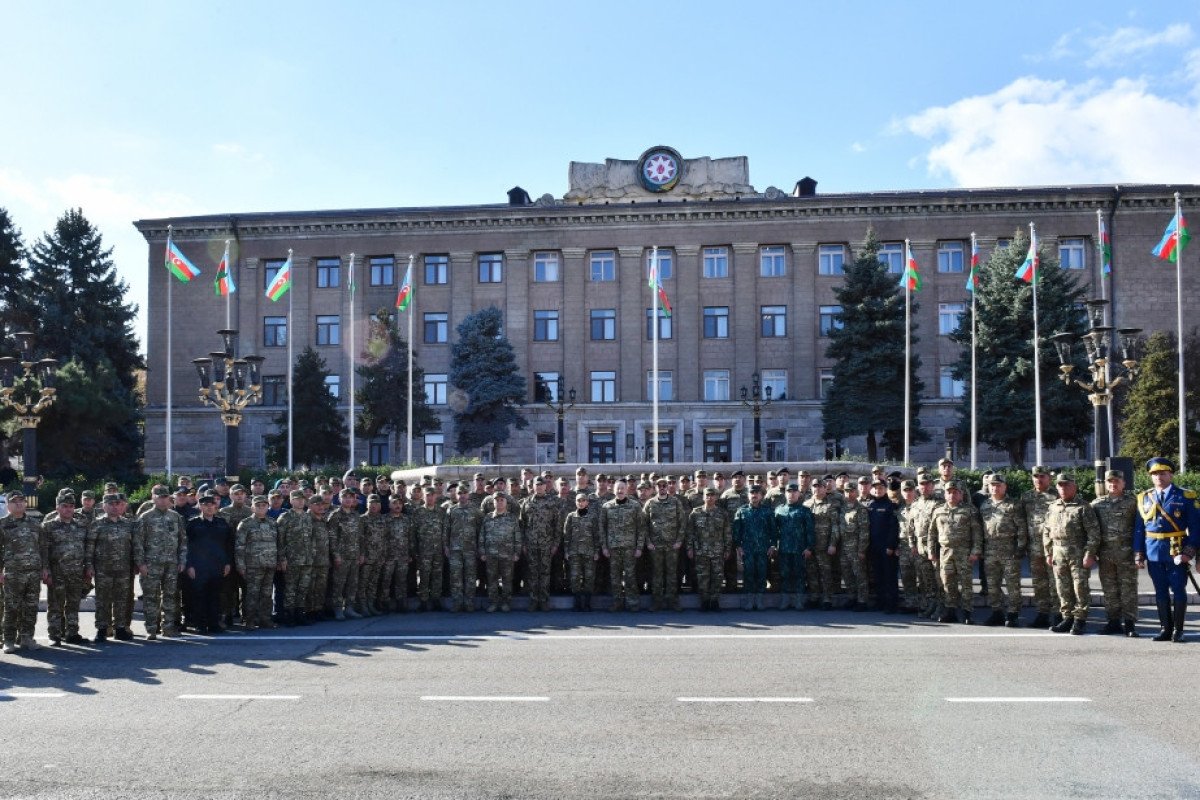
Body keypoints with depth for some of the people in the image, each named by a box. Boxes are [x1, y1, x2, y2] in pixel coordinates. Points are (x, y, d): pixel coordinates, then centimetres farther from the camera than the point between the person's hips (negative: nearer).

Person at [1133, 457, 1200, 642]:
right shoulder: (1144, 498, 9)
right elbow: (1138, 528, 10)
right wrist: (1139, 555, 5)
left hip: (1177, 553, -3)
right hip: (1154, 553, 3)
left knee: (1178, 591, 2)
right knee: (1161, 592, 9)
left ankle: (1178, 629, 14)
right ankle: (1165, 629, 18)